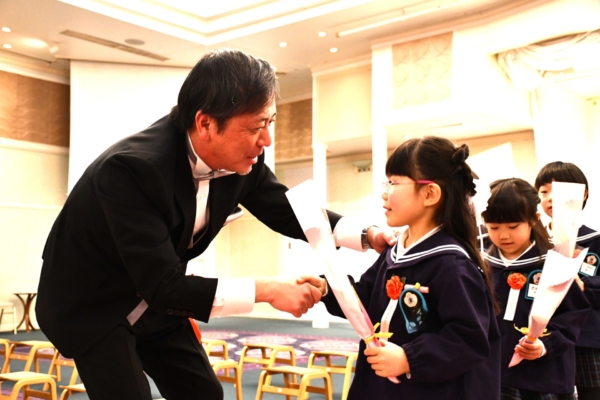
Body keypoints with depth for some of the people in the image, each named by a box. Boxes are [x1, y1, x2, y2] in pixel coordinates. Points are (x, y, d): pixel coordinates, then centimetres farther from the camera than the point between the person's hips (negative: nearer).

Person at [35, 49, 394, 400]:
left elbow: (288, 212, 1)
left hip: (153, 300, 7)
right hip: (91, 303, -6)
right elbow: (163, 286, -35)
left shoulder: (242, 159, -16)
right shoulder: (130, 168, -36)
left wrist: (366, 236, -13)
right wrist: (266, 290, -35)